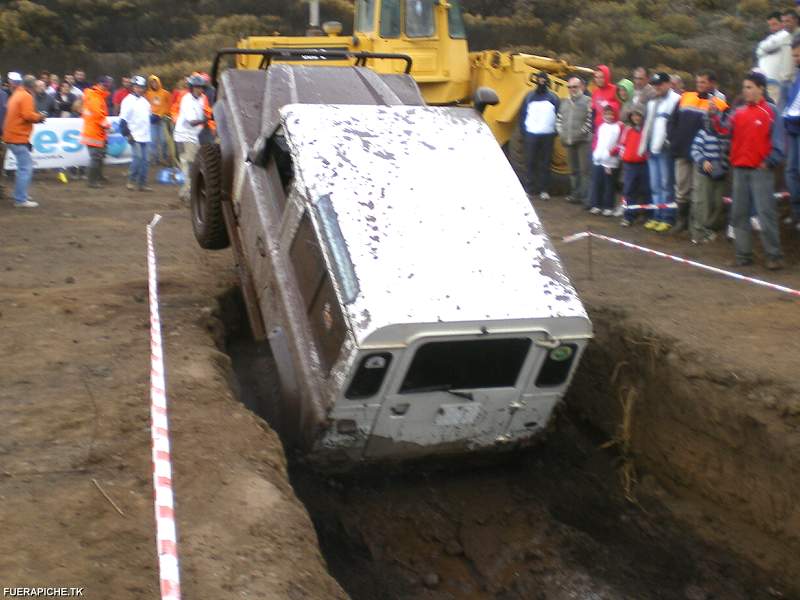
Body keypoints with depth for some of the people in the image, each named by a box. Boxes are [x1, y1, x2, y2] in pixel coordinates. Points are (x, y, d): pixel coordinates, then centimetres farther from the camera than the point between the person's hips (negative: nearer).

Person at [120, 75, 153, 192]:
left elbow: (149, 115, 28)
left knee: (144, 160, 5)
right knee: (138, 158, -13)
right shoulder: (128, 101, -5)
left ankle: (142, 183, 9)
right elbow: (123, 119, -10)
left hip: (145, 136, 7)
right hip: (135, 136, -7)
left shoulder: (144, 101, 16)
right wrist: (128, 134, -15)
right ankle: (131, 181, 1)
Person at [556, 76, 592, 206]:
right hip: (568, 141, 7)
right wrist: (561, 132, 4)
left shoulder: (587, 101, -4)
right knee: (573, 169, 13)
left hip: (583, 141, -6)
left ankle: (586, 196, -7)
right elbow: (559, 119, 18)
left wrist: (581, 132, -15)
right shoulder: (564, 102, 15)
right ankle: (576, 194, 22)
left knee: (585, 170, -8)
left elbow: (590, 120, -12)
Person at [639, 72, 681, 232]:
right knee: (655, 186, 10)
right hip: (652, 149, 8)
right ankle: (657, 216, 17)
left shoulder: (676, 100, -6)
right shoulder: (652, 102, 20)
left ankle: (667, 218, -1)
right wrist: (643, 146, 20)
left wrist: (669, 143, -19)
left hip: (665, 149, -8)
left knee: (666, 184, -5)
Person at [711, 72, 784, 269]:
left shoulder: (770, 111, -3)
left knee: (766, 213, -7)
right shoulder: (739, 112, 11)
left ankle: (774, 255, -1)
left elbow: (777, 142, -4)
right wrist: (715, 114, -17)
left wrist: (769, 162, -10)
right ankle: (743, 254, 16)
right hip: (739, 169, 6)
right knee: (739, 214, 8)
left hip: (760, 170, -5)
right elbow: (725, 129, -3)